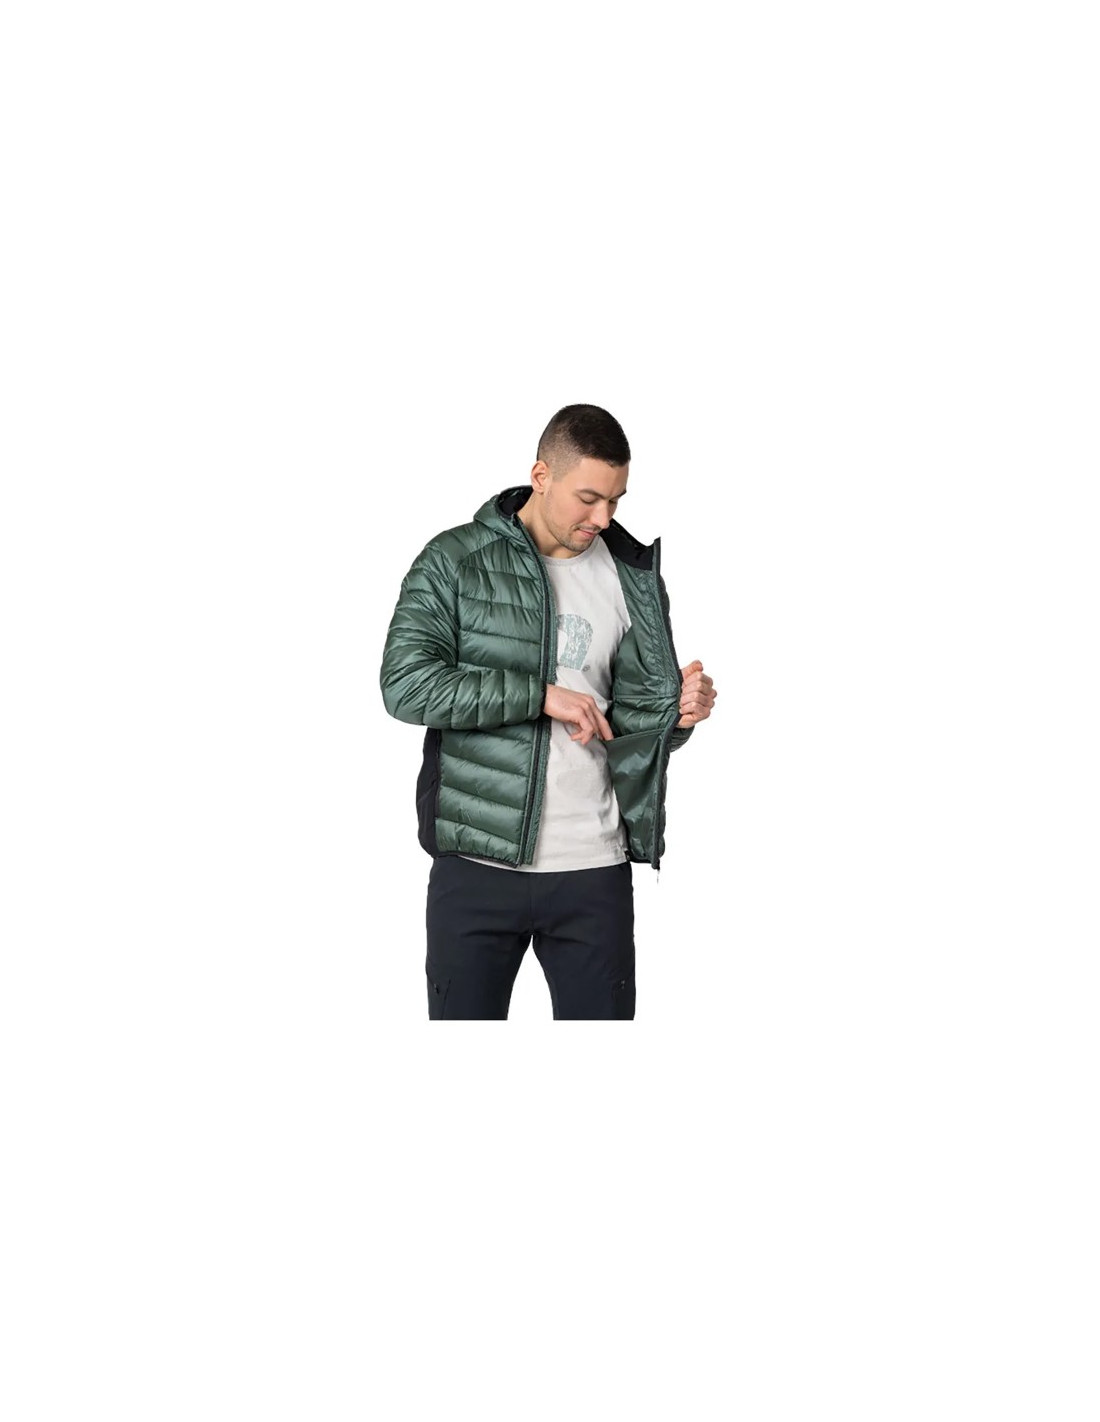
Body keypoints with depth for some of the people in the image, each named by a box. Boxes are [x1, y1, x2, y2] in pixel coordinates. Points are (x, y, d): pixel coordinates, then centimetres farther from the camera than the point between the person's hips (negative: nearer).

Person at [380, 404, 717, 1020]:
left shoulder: (635, 579, 7)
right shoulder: (454, 561, -2)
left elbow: (633, 714, 11)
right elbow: (405, 685, -13)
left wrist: (678, 712, -13)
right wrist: (540, 694, -17)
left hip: (594, 866, 2)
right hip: (477, 861, -2)